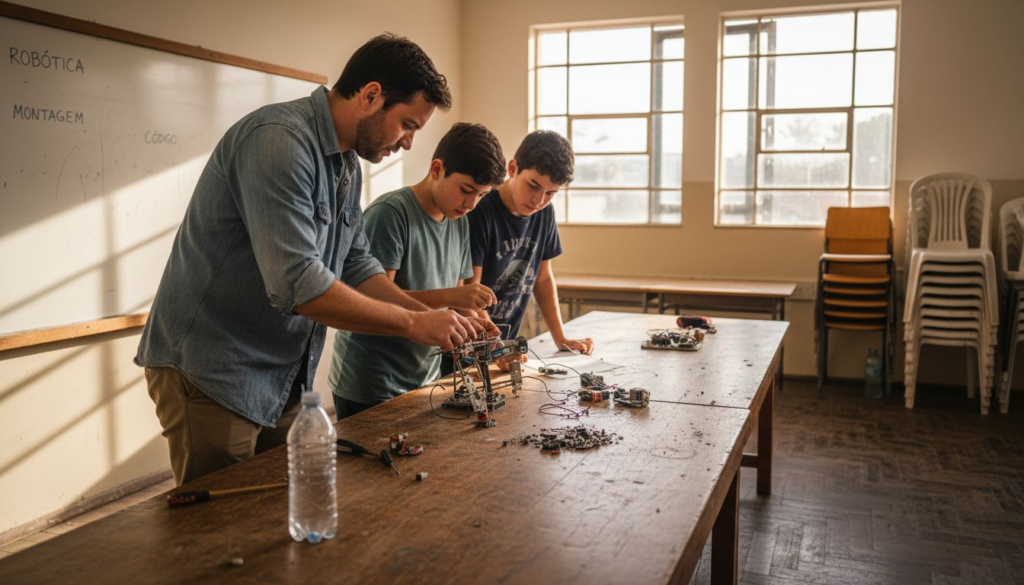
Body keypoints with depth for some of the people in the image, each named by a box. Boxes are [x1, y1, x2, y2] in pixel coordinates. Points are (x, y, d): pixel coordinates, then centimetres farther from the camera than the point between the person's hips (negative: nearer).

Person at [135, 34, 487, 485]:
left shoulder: (347, 164, 9)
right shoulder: (278, 139, -22)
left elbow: (356, 267, 12)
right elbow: (296, 283, -30)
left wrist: (432, 319, -1)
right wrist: (412, 324, -22)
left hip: (282, 381, 9)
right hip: (211, 377, -9)